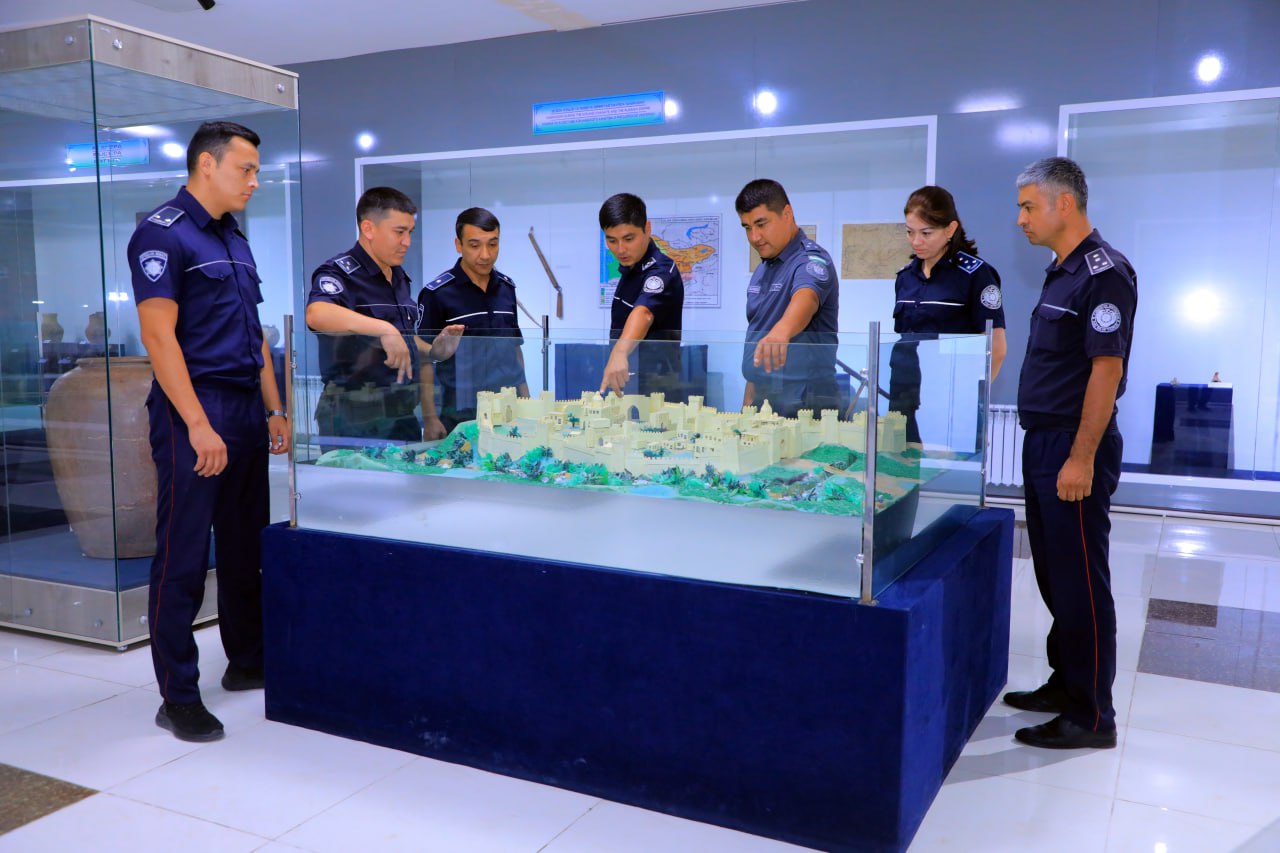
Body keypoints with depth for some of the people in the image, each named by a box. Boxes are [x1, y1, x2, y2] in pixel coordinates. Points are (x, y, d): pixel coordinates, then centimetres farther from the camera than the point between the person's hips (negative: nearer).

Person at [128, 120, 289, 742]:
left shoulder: (235, 241, 17)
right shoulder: (162, 234, -9)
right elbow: (158, 335, -16)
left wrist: (274, 411, 16)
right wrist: (198, 425, -21)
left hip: (246, 411, 9)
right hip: (194, 413, -8)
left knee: (245, 546, 15)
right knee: (183, 557, -2)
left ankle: (246, 661, 29)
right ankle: (178, 696, 7)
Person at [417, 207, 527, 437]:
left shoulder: (507, 287, 8)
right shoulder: (437, 293, -8)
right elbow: (424, 358, -7)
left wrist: (525, 400, 12)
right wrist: (430, 419, -12)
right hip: (460, 416, -5)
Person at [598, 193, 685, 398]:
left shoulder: (661, 271, -19)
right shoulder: (629, 269, 9)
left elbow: (643, 313, -40)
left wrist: (620, 352, -56)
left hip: (654, 385, -8)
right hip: (624, 381, 8)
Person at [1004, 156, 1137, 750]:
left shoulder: (1103, 272, -15)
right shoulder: (1060, 272, 14)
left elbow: (1106, 368, -20)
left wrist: (1081, 458, -23)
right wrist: (1047, 447, 18)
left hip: (1075, 449, -10)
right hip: (1044, 443, 10)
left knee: (1080, 583, -2)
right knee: (1054, 574, 17)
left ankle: (1092, 717, 9)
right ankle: (1065, 683, 30)